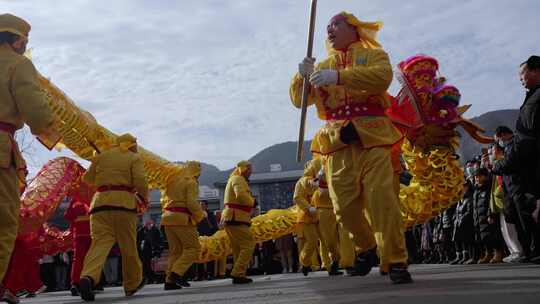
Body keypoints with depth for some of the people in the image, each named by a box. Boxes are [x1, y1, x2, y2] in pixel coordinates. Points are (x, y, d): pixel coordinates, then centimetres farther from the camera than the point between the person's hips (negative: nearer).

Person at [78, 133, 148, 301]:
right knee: (128, 246, 10)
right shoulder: (134, 158, 7)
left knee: (100, 243, -9)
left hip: (101, 202, 3)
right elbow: (140, 181, -7)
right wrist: (144, 197, 10)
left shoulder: (101, 156, 18)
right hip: (124, 202, -2)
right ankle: (132, 284, 23)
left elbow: (87, 179, 24)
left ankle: (88, 278, -34)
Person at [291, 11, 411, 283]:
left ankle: (396, 262, -5)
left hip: (372, 139, -4)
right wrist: (302, 76, -11)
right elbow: (299, 99, 11)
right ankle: (366, 247, 23)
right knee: (345, 205, -1)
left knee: (382, 199, -12)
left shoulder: (373, 54, 8)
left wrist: (339, 76, -27)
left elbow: (382, 76, -16)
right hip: (339, 144, 4)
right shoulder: (322, 66, 21)